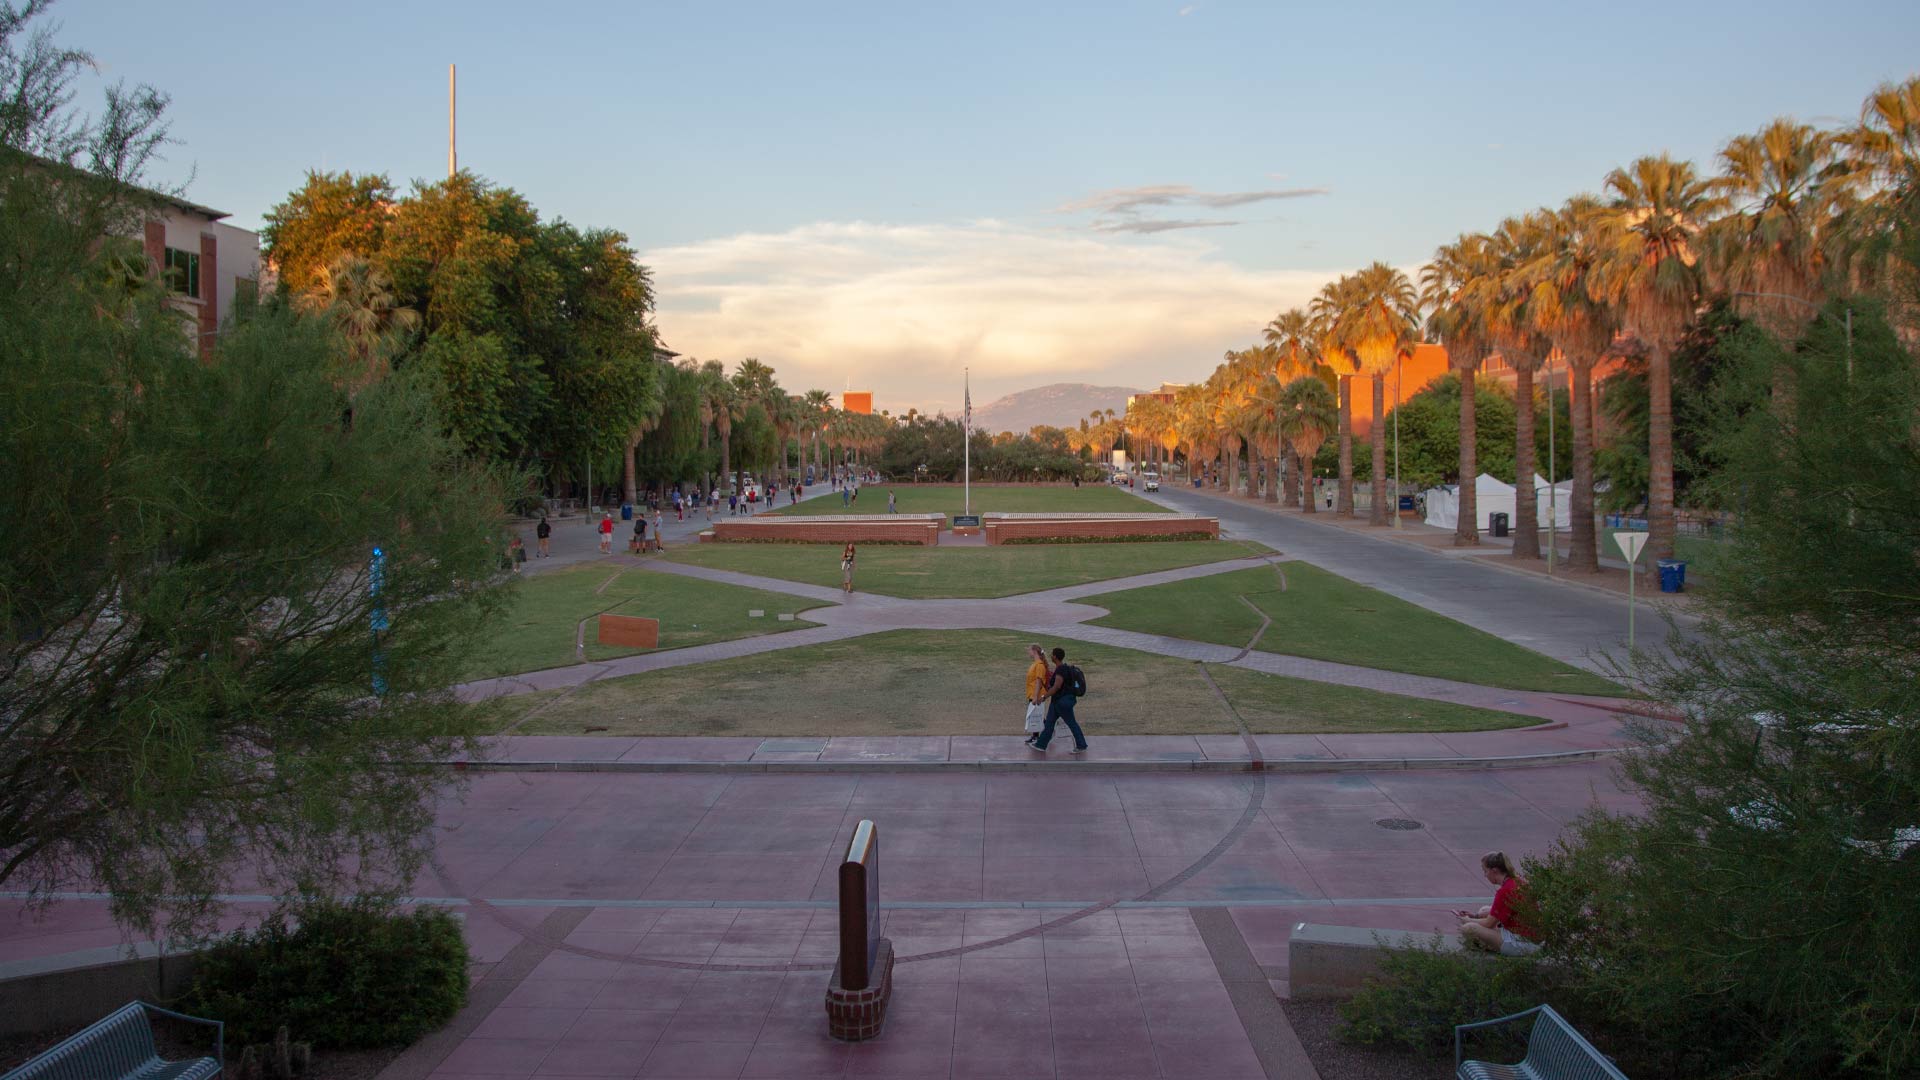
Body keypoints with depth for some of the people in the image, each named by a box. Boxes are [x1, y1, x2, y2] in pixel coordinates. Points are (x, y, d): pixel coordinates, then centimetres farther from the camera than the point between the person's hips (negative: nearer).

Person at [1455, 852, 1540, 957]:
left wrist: (1468, 921, 4)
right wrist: (1476, 915, 16)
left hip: (1521, 944, -10)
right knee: (1484, 910, 26)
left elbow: (1489, 923, -13)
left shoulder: (1505, 891, -22)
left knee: (1468, 929, -20)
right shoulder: (1517, 881, 7)